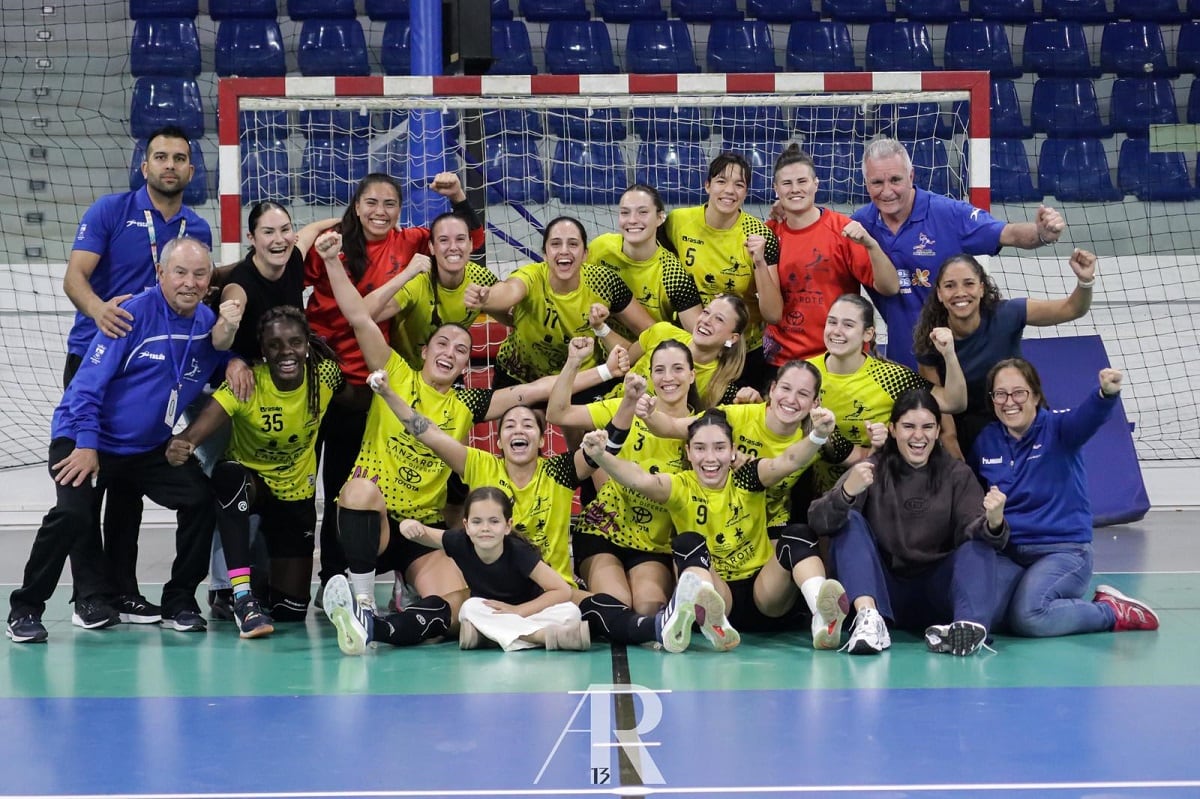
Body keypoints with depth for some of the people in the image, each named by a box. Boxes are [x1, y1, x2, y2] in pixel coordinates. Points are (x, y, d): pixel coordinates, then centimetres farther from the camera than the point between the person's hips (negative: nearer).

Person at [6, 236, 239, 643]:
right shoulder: (136, 313, -17)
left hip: (150, 448, 5)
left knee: (201, 500, -10)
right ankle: (25, 608, -7)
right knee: (74, 513, -25)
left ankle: (179, 603, 6)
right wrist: (86, 445, -19)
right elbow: (89, 381, -16)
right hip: (85, 439, -5)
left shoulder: (208, 321, 0)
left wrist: (226, 337, -19)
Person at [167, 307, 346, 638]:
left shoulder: (325, 375, -18)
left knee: (292, 610, 2)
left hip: (297, 493, 2)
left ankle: (268, 572, 39)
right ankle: (243, 597, -40)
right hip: (250, 482, -2)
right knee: (227, 474, -42)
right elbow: (201, 427, -41)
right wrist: (180, 444, -61)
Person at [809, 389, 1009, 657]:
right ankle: (869, 618, -38)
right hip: (882, 593, -1)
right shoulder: (871, 471, 0)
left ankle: (972, 625, -48)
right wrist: (846, 492, -38)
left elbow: (973, 533, -11)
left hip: (935, 598, 1)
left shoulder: (957, 474, 5)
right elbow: (819, 522, -16)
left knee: (980, 543, -21)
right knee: (849, 522, -18)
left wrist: (993, 522, -35)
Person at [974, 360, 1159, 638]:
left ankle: (1113, 612, -2)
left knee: (1029, 617, -30)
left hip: (1064, 550, -4)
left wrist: (1106, 393, -52)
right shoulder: (985, 441, 7)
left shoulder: (1056, 428, -5)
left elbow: (1087, 417, -30)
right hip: (1006, 553, 4)